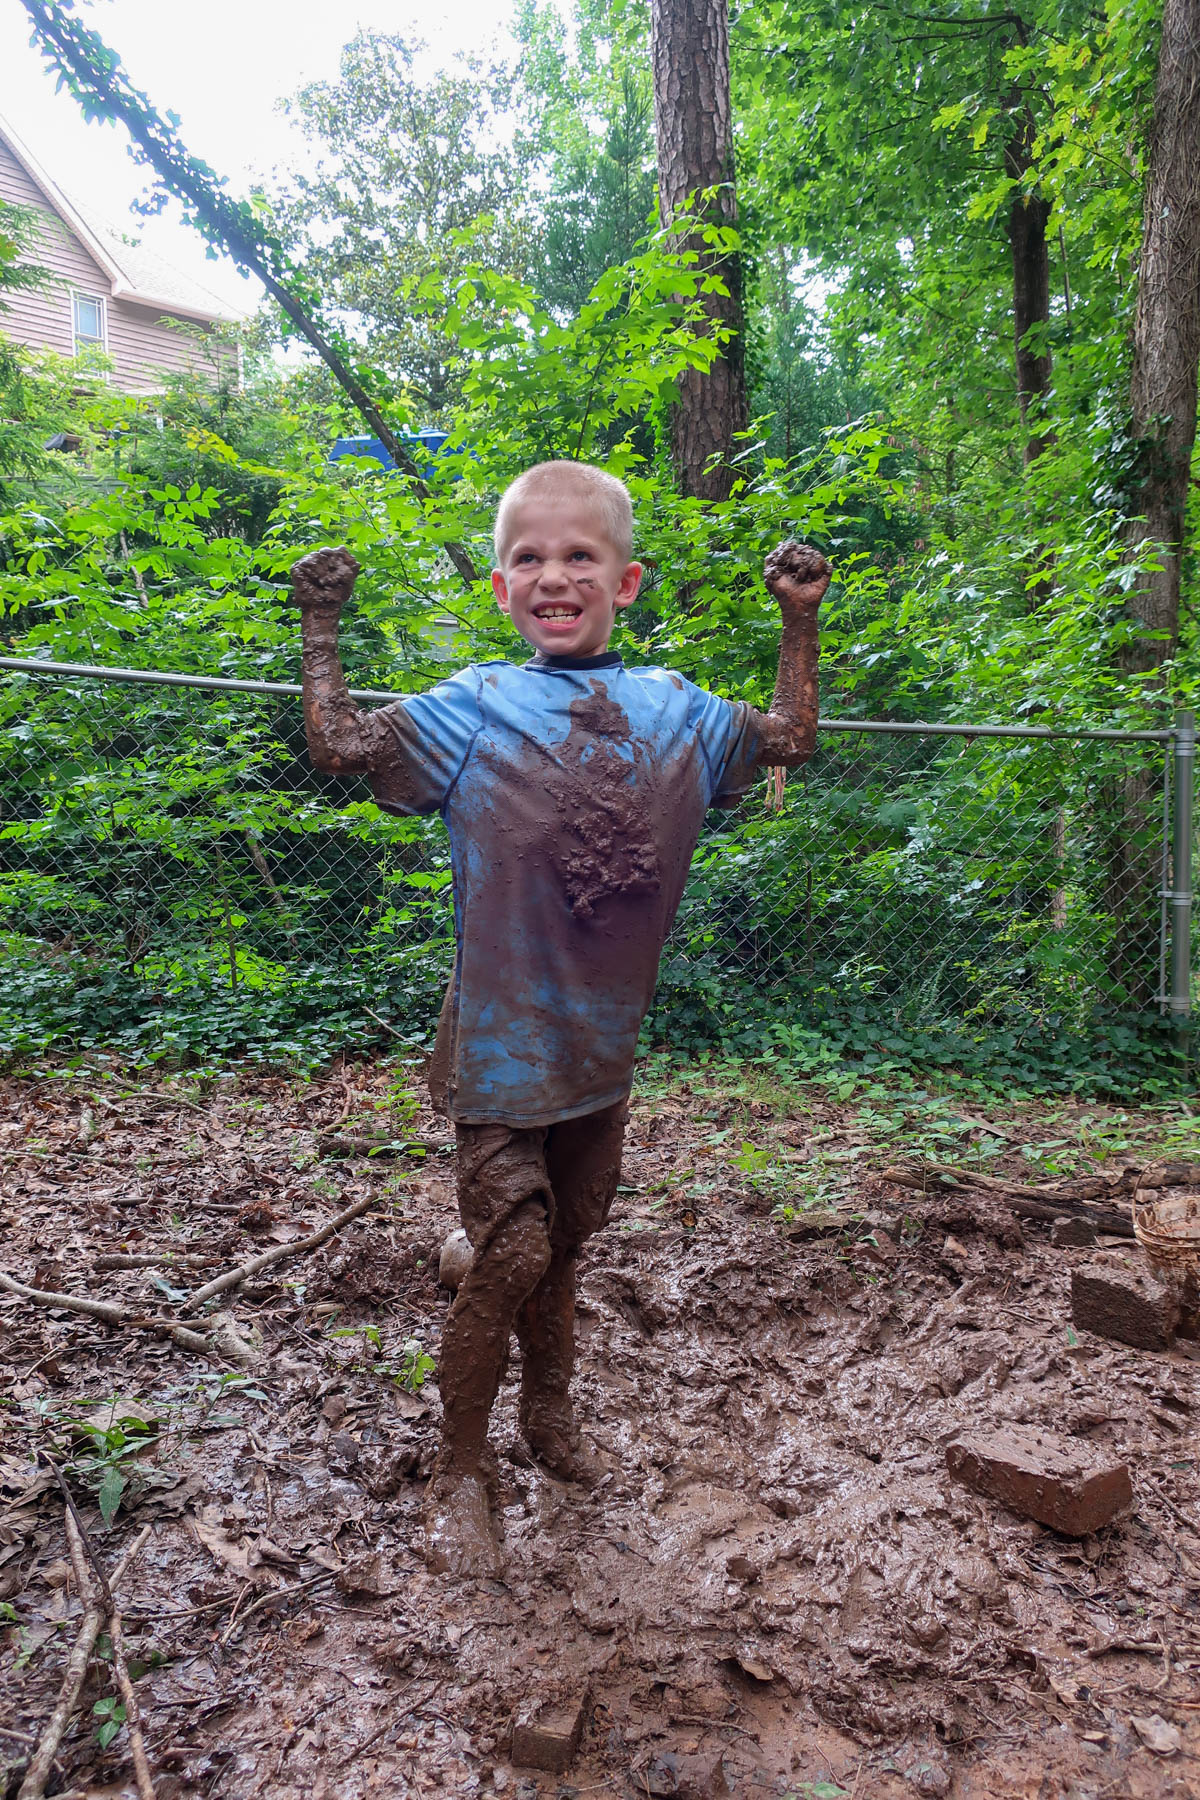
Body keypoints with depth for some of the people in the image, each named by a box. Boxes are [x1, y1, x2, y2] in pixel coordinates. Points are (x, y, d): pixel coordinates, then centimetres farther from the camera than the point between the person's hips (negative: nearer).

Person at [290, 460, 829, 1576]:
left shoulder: (674, 712, 4)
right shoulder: (471, 710, -6)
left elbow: (791, 740, 15)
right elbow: (336, 745, -8)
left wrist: (799, 619, 10)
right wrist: (322, 625, -7)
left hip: (602, 1044, 4)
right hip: (502, 1043, -4)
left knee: (563, 1246, 19)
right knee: (512, 1253, -6)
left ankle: (549, 1416, 43)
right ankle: (460, 1472, 18)